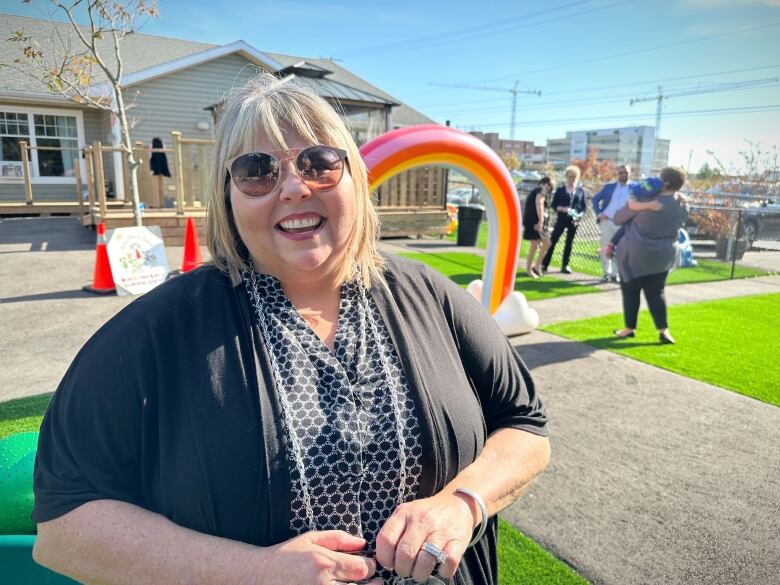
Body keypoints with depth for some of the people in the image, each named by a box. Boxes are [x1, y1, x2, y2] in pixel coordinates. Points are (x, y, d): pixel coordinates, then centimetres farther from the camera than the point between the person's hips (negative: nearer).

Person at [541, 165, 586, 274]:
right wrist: (562, 208, -17)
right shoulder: (560, 190, 2)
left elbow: (583, 206, 8)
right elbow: (553, 205, 1)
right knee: (553, 241, -5)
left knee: (569, 243, 7)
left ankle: (565, 266, 15)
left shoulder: (580, 190, 7)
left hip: (574, 220, 2)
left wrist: (579, 215, -10)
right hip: (561, 219, -2)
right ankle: (544, 264, -2)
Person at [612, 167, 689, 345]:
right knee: (655, 293, 13)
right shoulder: (682, 205, 0)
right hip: (663, 255, 5)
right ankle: (663, 330, 5)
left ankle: (630, 328, 17)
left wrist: (630, 205, 9)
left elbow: (618, 218, -9)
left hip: (635, 254, -5)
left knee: (630, 291, 9)